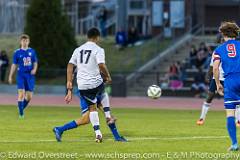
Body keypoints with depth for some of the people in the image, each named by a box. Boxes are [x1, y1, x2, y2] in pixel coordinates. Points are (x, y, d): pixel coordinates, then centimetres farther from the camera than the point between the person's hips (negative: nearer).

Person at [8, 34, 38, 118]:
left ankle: (22, 108, 27)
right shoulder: (17, 52, 2)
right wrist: (10, 76, 4)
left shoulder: (32, 51, 7)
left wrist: (34, 69, -8)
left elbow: (35, 62, 13)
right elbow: (14, 65, 6)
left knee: (29, 96, 1)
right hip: (21, 75, -3)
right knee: (21, 93, -16)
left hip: (30, 75, 3)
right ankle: (21, 113, -10)